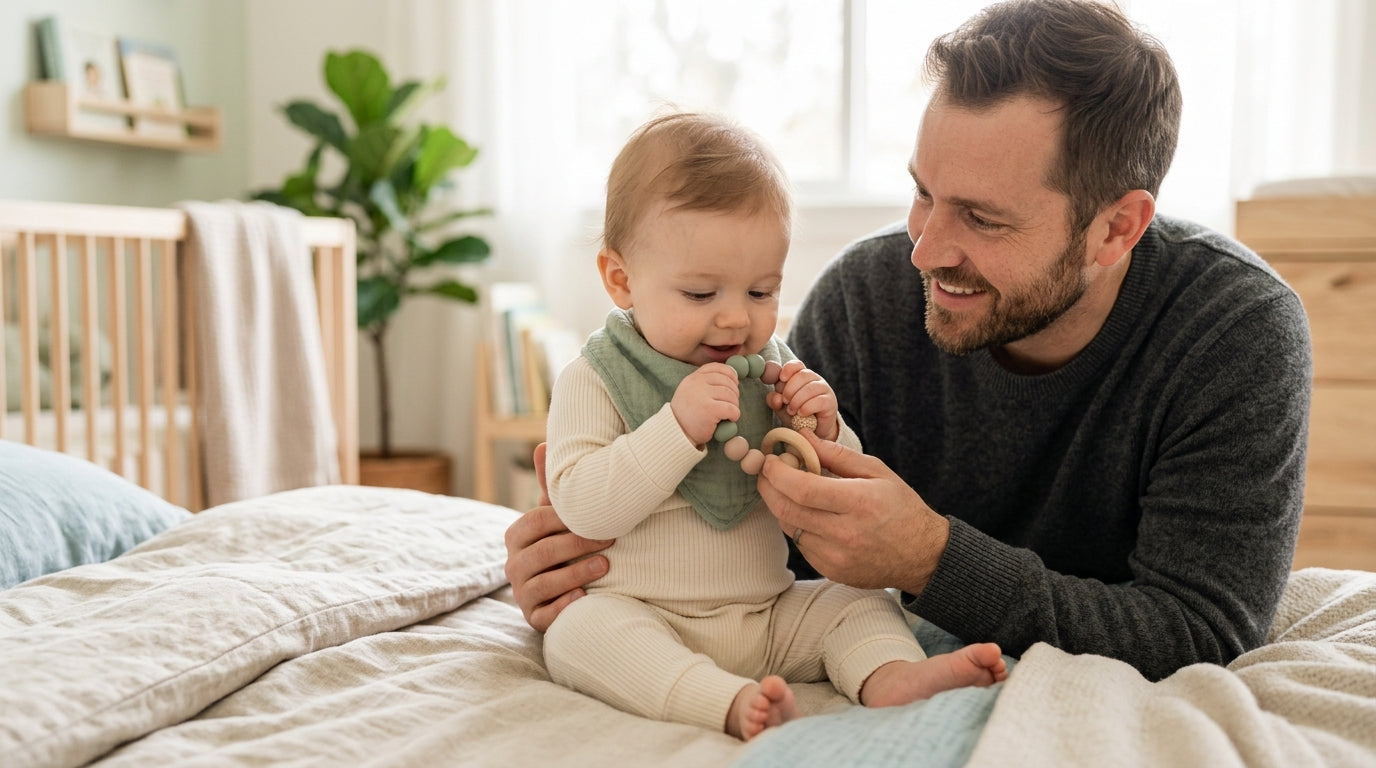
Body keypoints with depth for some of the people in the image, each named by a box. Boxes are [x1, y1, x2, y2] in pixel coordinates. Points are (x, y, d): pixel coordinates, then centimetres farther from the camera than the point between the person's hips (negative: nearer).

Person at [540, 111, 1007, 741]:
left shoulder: (775, 373, 7)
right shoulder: (593, 381, -6)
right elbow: (582, 508, -20)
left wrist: (823, 434, -11)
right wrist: (678, 426, -28)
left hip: (771, 616, 5)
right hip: (643, 618, -4)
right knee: (578, 631, -30)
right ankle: (734, 705, -45)